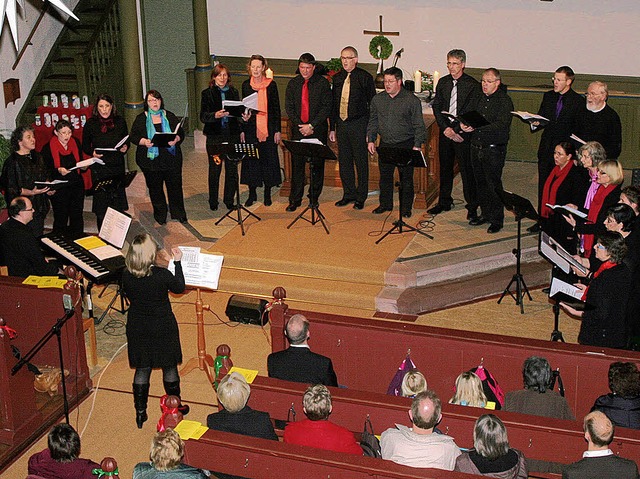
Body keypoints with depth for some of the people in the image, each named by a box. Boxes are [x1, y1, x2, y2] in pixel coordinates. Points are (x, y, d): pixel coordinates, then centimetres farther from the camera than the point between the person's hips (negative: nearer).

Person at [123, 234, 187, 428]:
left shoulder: (126, 276, -17)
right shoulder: (162, 275, -26)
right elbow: (179, 288, -6)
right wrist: (177, 262, -1)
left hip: (138, 329, 3)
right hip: (163, 328, -3)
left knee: (142, 370, 17)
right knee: (169, 368, 17)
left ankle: (140, 413, 25)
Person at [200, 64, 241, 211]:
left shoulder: (233, 92, 10)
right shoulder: (207, 94, 0)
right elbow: (203, 116, -7)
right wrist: (215, 115, -25)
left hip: (232, 135, 2)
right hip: (215, 137, -2)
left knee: (232, 169, 4)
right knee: (214, 169, 4)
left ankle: (229, 200, 16)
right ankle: (213, 201, 15)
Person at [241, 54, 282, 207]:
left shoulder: (271, 85, -1)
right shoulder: (246, 85, 5)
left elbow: (276, 108, 1)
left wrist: (277, 130, -3)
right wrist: (242, 130, 6)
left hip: (268, 128, -2)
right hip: (251, 127, 2)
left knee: (268, 159, 3)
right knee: (251, 160, 4)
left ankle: (267, 194, 14)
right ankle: (252, 193, 15)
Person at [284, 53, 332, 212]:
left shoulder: (322, 83, -3)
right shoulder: (293, 83, 7)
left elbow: (326, 107, -6)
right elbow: (289, 107, 6)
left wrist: (311, 126, -13)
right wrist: (300, 126, -6)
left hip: (318, 129, -2)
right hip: (298, 130, 2)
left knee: (317, 165, 4)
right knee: (296, 164, 1)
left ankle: (314, 198, 15)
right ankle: (295, 200, 7)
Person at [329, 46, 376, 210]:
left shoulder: (365, 77, -5)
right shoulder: (337, 78, 9)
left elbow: (372, 103, -4)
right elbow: (333, 103, 15)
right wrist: (332, 127, 11)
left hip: (359, 124, -5)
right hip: (341, 124, 5)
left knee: (361, 162, 2)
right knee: (344, 161, 10)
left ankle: (361, 197, 12)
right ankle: (349, 194, 22)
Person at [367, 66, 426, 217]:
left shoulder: (412, 100, -4)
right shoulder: (377, 99, 9)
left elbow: (419, 125, -4)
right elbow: (373, 122, 17)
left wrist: (417, 145, -11)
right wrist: (371, 140, 9)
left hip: (405, 145, -4)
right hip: (385, 145, 4)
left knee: (406, 178, 2)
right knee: (385, 176, 10)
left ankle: (406, 207, 12)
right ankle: (385, 204, 24)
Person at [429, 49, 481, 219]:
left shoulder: (472, 84, -6)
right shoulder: (443, 82, 9)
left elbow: (471, 111, -10)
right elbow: (436, 107, 6)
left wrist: (456, 129, -15)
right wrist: (445, 128, -7)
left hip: (463, 132, -5)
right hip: (445, 131, 5)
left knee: (467, 169, -3)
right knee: (445, 167, 13)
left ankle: (472, 206, 4)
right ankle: (444, 202, 26)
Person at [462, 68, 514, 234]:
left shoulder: (504, 101, -9)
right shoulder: (481, 99, 14)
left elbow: (502, 125, -21)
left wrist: (477, 128, -28)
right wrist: (465, 125, -4)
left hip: (494, 150, -7)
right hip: (477, 147, 7)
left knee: (494, 185, -3)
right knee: (481, 183, 12)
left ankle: (497, 220, 6)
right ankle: (485, 214, 25)